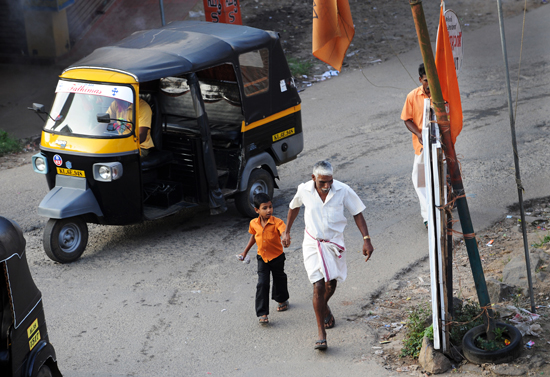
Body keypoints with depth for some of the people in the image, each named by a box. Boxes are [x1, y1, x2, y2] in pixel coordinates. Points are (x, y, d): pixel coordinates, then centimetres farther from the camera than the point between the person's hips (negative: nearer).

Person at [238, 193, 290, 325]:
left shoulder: (276, 222, -21)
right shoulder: (254, 223, -8)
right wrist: (245, 251, 18)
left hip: (277, 257, -2)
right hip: (262, 258, 2)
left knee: (279, 280, 20)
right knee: (262, 284, -8)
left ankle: (282, 300, 50)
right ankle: (262, 314, -5)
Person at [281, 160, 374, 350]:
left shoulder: (343, 190, -15)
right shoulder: (304, 190, -12)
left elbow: (357, 213, -5)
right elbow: (294, 207, 9)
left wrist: (366, 239, -11)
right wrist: (287, 232, 17)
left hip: (334, 242, 1)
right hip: (312, 243, -1)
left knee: (331, 284, 16)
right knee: (318, 286, -11)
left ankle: (324, 306, 52)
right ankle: (321, 333, -6)